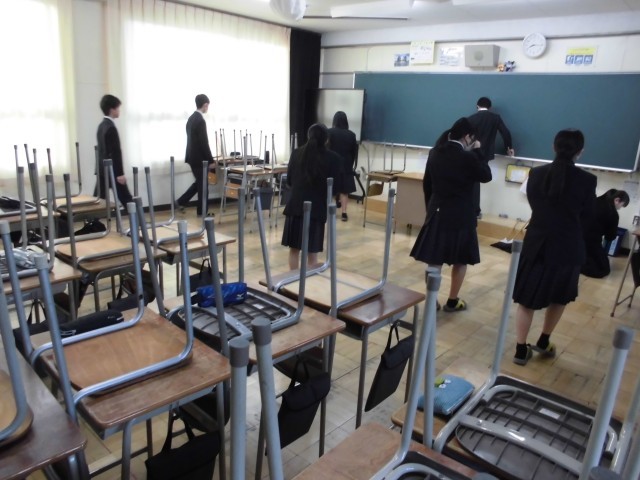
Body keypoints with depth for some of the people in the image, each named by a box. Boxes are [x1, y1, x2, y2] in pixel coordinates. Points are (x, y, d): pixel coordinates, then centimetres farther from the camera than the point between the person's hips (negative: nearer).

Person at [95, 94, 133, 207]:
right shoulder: (111, 127, -15)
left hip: (103, 169, 9)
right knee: (127, 199, -1)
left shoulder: (101, 126, 13)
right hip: (112, 170, -9)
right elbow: (115, 152, -19)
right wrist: (120, 173, -19)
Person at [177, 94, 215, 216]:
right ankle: (202, 211, 11)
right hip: (199, 158, -9)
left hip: (192, 156, 9)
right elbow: (204, 143, -21)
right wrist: (211, 160, -15)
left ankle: (181, 202, 20)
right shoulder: (200, 120, -19)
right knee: (203, 185, 2)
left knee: (199, 182, 21)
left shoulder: (191, 118, 11)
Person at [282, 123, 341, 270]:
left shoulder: (296, 153, 3)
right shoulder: (332, 158, -6)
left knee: (294, 248, 14)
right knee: (312, 251, 7)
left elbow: (289, 181, 9)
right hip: (316, 207, -3)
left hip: (295, 204, 3)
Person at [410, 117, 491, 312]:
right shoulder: (467, 157, -15)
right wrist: (478, 151, 4)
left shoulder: (435, 153, 3)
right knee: (460, 260, 12)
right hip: (460, 215, -5)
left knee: (434, 260, 9)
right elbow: (486, 176, 0)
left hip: (437, 212, 5)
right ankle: (452, 301, 20)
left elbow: (426, 184, 8)